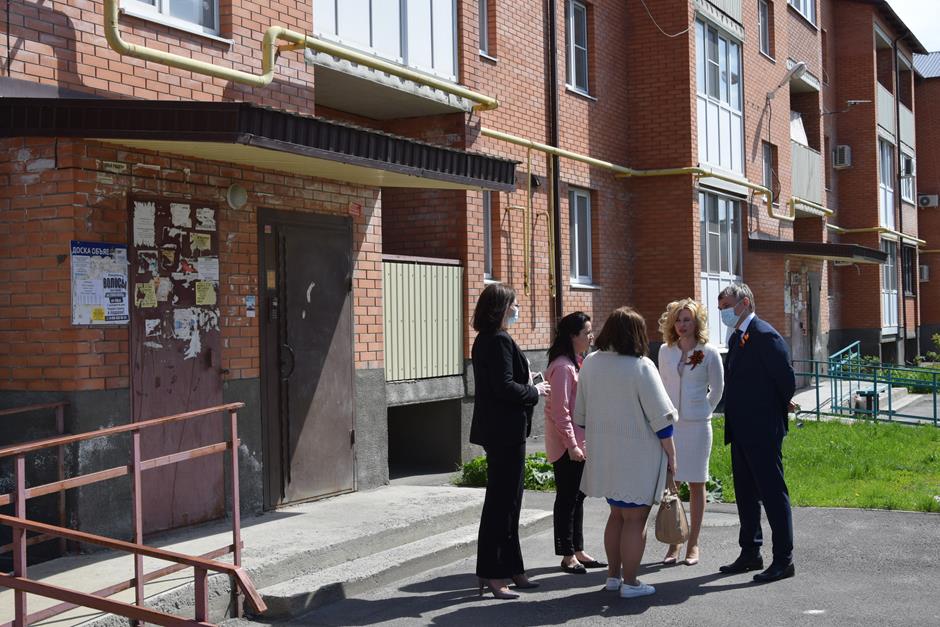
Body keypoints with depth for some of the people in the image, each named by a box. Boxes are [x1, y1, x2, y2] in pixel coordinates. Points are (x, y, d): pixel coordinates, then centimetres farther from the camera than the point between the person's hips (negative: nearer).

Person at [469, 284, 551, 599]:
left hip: (496, 430, 11)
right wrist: (535, 390, -9)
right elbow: (505, 387, -24)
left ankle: (510, 568, 25)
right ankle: (492, 574, 2)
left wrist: (530, 389, 12)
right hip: (505, 432, -11)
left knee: (507, 501, 16)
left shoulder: (485, 340, 14)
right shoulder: (500, 341, -18)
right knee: (502, 502, -4)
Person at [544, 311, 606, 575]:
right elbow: (560, 411, -20)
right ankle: (568, 556, 7)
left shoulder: (576, 364, 14)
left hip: (579, 442, 10)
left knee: (577, 496, 14)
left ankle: (578, 552, 23)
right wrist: (571, 444, -21)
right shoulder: (562, 367, -17)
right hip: (566, 444, -10)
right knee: (567, 498, -1)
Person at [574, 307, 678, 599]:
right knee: (635, 519, 2)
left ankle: (613, 574, 25)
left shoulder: (590, 363, 3)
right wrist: (671, 454, -4)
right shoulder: (641, 367, -15)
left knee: (617, 514, 19)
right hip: (636, 455, -6)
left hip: (603, 453, 6)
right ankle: (630, 582, 7)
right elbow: (660, 418, -13)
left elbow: (580, 412, 11)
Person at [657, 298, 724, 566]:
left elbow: (717, 388, 6)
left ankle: (693, 544, 12)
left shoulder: (709, 353, -4)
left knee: (696, 484, 5)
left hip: (697, 424, -2)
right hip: (669, 423, 3)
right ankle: (673, 542, 11)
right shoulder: (665, 350, 4)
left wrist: (704, 411, 10)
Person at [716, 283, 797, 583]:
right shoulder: (736, 338, 14)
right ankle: (750, 553, 27)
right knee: (745, 494, 16)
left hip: (763, 432, -10)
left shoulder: (765, 336, -15)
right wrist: (733, 422, 13)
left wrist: (774, 415, -3)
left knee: (773, 493, -3)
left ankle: (783, 560, 3)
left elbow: (787, 380, -15)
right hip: (741, 432, 10)